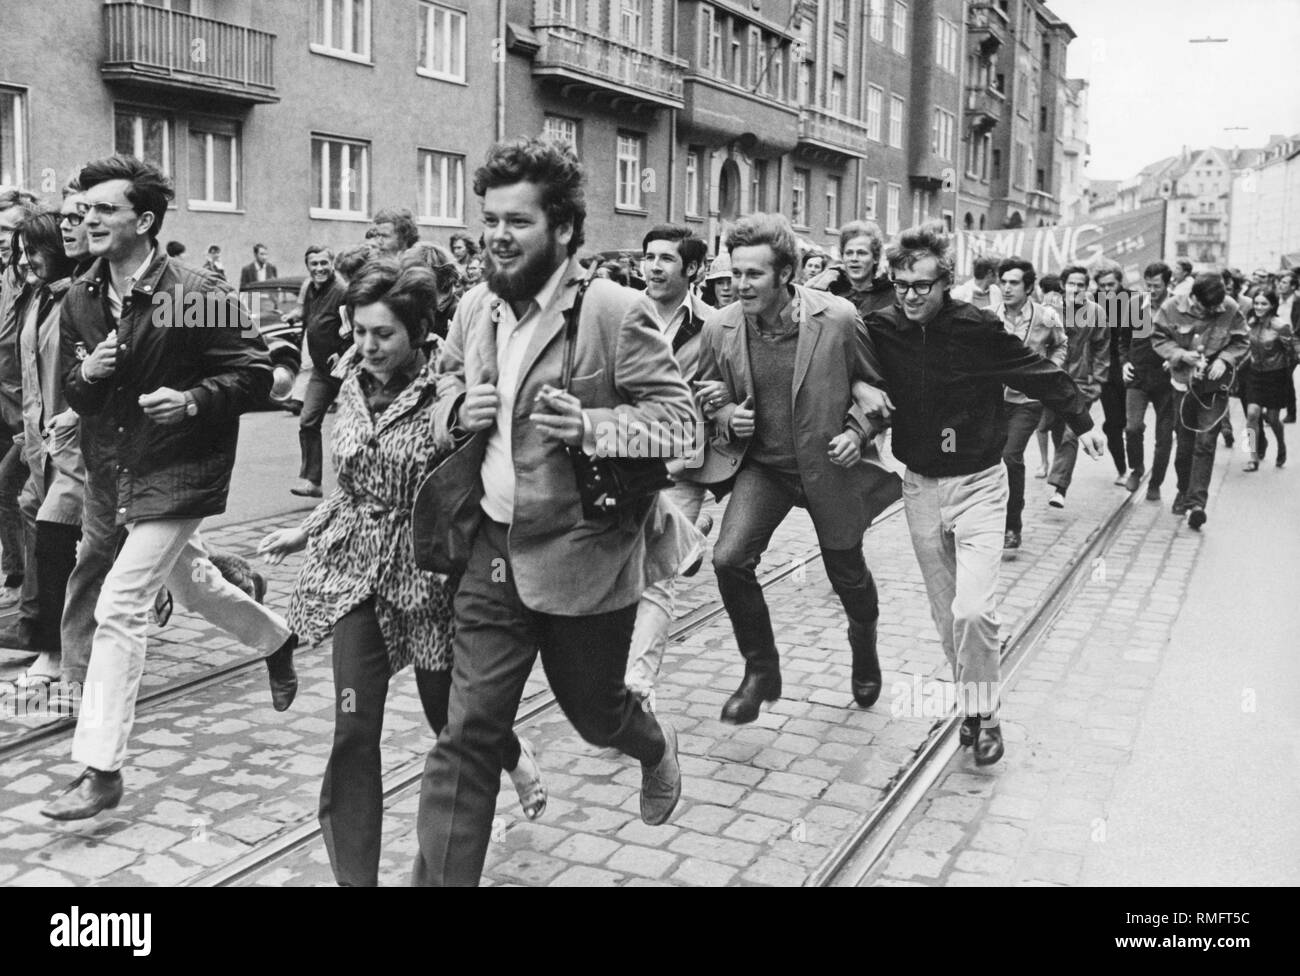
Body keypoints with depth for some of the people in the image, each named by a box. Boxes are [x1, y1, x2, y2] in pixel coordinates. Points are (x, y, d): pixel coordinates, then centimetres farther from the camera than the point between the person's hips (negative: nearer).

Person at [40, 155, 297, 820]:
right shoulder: (81, 301, 2)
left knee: (118, 608, -12)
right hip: (129, 465, 8)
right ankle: (277, 641, 53)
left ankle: (101, 770, -4)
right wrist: (85, 375, -13)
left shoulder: (196, 295, -18)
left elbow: (255, 370, -13)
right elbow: (77, 397, 10)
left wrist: (194, 400, -27)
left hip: (184, 470, -8)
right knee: (192, 583, 25)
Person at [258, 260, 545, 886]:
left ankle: (515, 756, 50)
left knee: (450, 714, 15)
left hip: (428, 572, -4)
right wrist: (306, 531, 12)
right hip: (356, 570, 4)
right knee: (354, 729, -3)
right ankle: (355, 874, 8)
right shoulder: (354, 387, 4)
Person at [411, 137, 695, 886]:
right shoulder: (475, 308, 4)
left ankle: (657, 749, 54)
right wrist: (459, 410, -3)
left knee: (594, 711, 19)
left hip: (582, 557, -4)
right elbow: (445, 387, 21)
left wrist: (591, 425, -29)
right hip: (492, 552, 4)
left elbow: (678, 415, -12)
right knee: (467, 736, 2)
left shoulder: (617, 311, -14)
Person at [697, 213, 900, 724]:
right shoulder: (720, 328, -10)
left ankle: (864, 650, 49)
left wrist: (858, 432, -15)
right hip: (763, 467, 2)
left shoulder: (838, 318, -17)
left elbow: (876, 384, -1)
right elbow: (708, 397, 7)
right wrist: (726, 416, -14)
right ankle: (761, 671, 3)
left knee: (848, 575, 14)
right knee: (729, 558, -19)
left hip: (829, 466, -1)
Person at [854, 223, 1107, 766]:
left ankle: (983, 711, 5)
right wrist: (858, 387, -11)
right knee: (946, 613, 11)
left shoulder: (978, 328, -15)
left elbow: (1039, 374, -2)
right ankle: (969, 701, 29)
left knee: (973, 609, -15)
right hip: (919, 486, 3)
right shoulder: (880, 328, -7)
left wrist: (1080, 422, 7)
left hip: (978, 483, -3)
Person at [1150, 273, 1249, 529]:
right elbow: (1158, 339, -1)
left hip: (1214, 386, -1)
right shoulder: (1172, 308, -9)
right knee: (1184, 443, 9)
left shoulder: (1230, 310, -10)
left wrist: (1225, 359, -16)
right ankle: (1184, 492, 29)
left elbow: (1242, 342, 1)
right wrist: (1181, 355, -17)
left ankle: (1197, 502, -13)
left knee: (1205, 443, -10)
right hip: (1184, 383, 1)